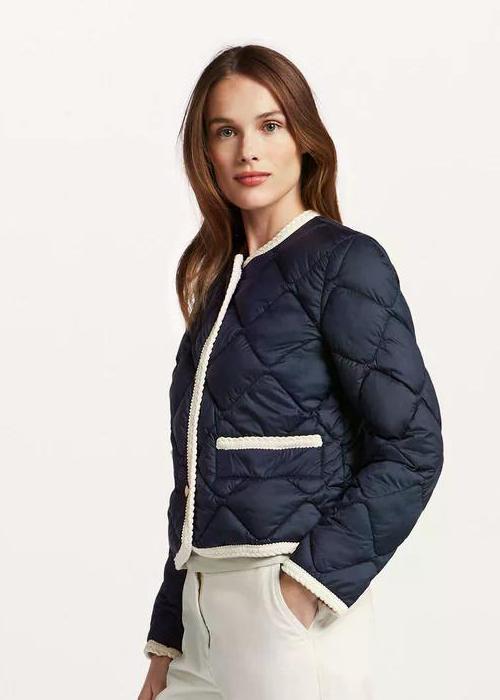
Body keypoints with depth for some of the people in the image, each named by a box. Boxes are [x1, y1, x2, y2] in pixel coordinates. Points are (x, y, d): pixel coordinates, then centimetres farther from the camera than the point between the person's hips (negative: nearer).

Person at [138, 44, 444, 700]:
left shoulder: (342, 260, -6)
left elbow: (412, 448, -12)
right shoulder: (217, 281, 14)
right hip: (202, 605, 6)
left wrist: (309, 581, -18)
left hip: (287, 604, -6)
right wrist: (166, 644, 13)